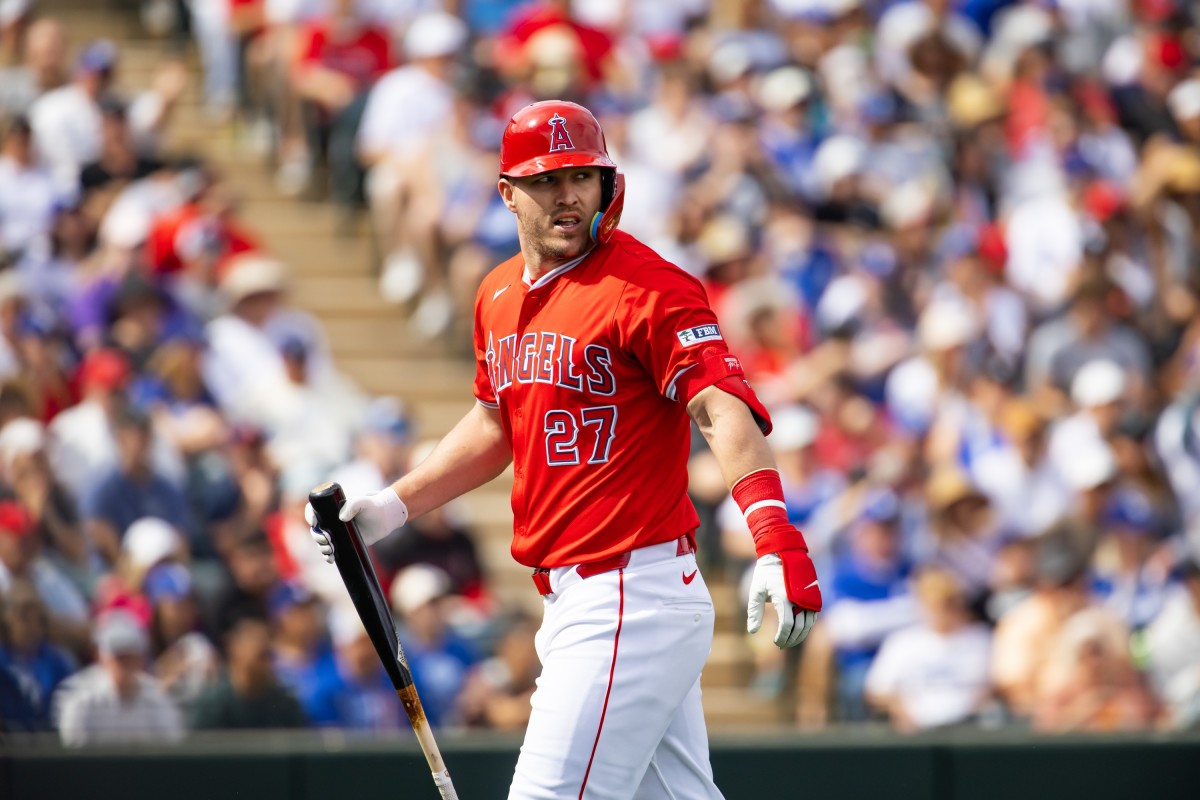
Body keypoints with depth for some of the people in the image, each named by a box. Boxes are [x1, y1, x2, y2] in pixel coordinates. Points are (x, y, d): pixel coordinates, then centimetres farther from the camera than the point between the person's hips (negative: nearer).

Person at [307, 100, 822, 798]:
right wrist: (392, 506, 22)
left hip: (635, 601, -9)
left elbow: (725, 409, -26)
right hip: (569, 603, 9)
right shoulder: (500, 296, 13)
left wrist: (776, 541, -41)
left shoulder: (646, 289, -14)